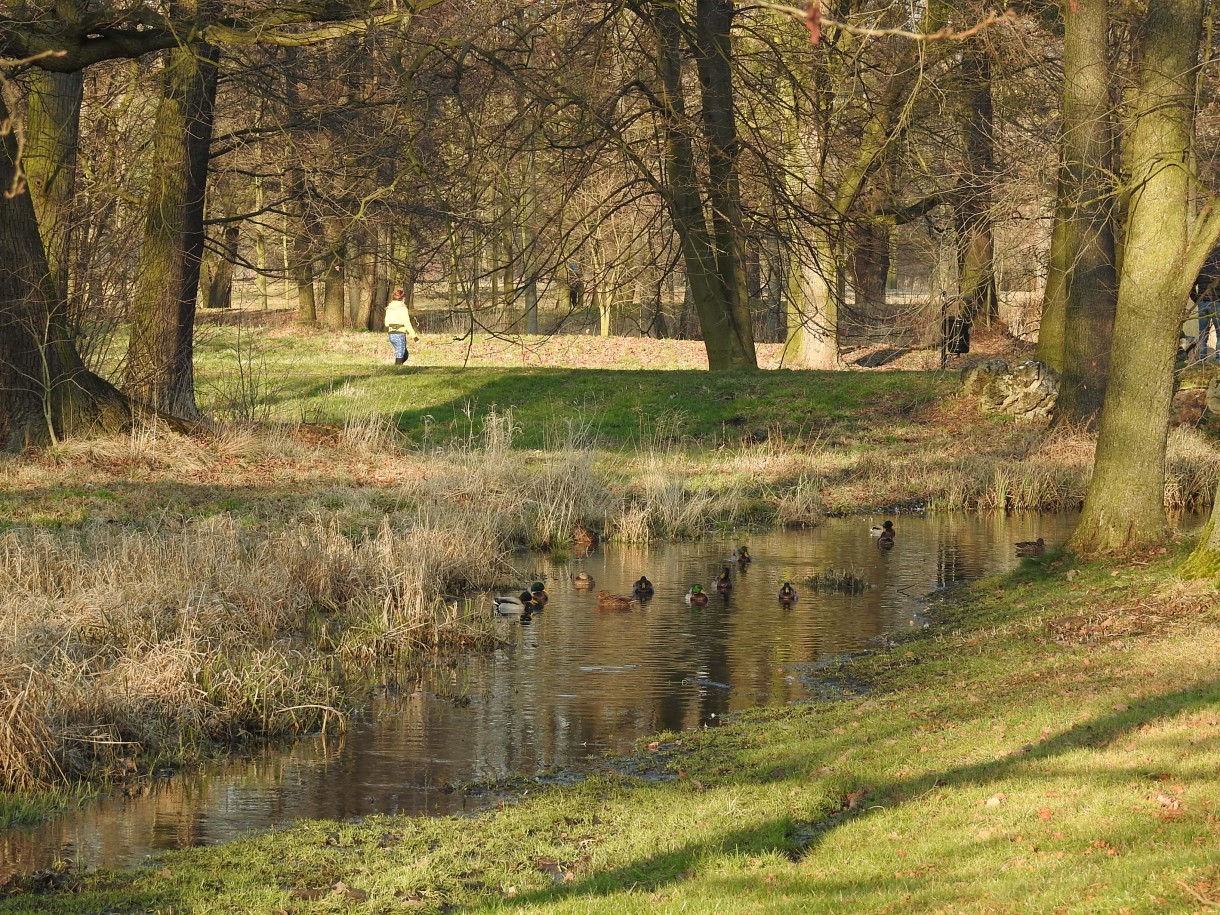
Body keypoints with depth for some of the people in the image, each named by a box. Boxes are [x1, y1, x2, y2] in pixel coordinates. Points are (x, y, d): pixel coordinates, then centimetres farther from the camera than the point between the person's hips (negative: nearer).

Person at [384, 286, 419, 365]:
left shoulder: (389, 307, 9)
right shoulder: (402, 308, -12)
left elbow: (387, 323, 12)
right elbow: (407, 323, -13)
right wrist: (414, 336, -6)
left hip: (391, 335, 7)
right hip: (400, 334, -7)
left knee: (405, 355, 19)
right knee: (400, 357, -2)